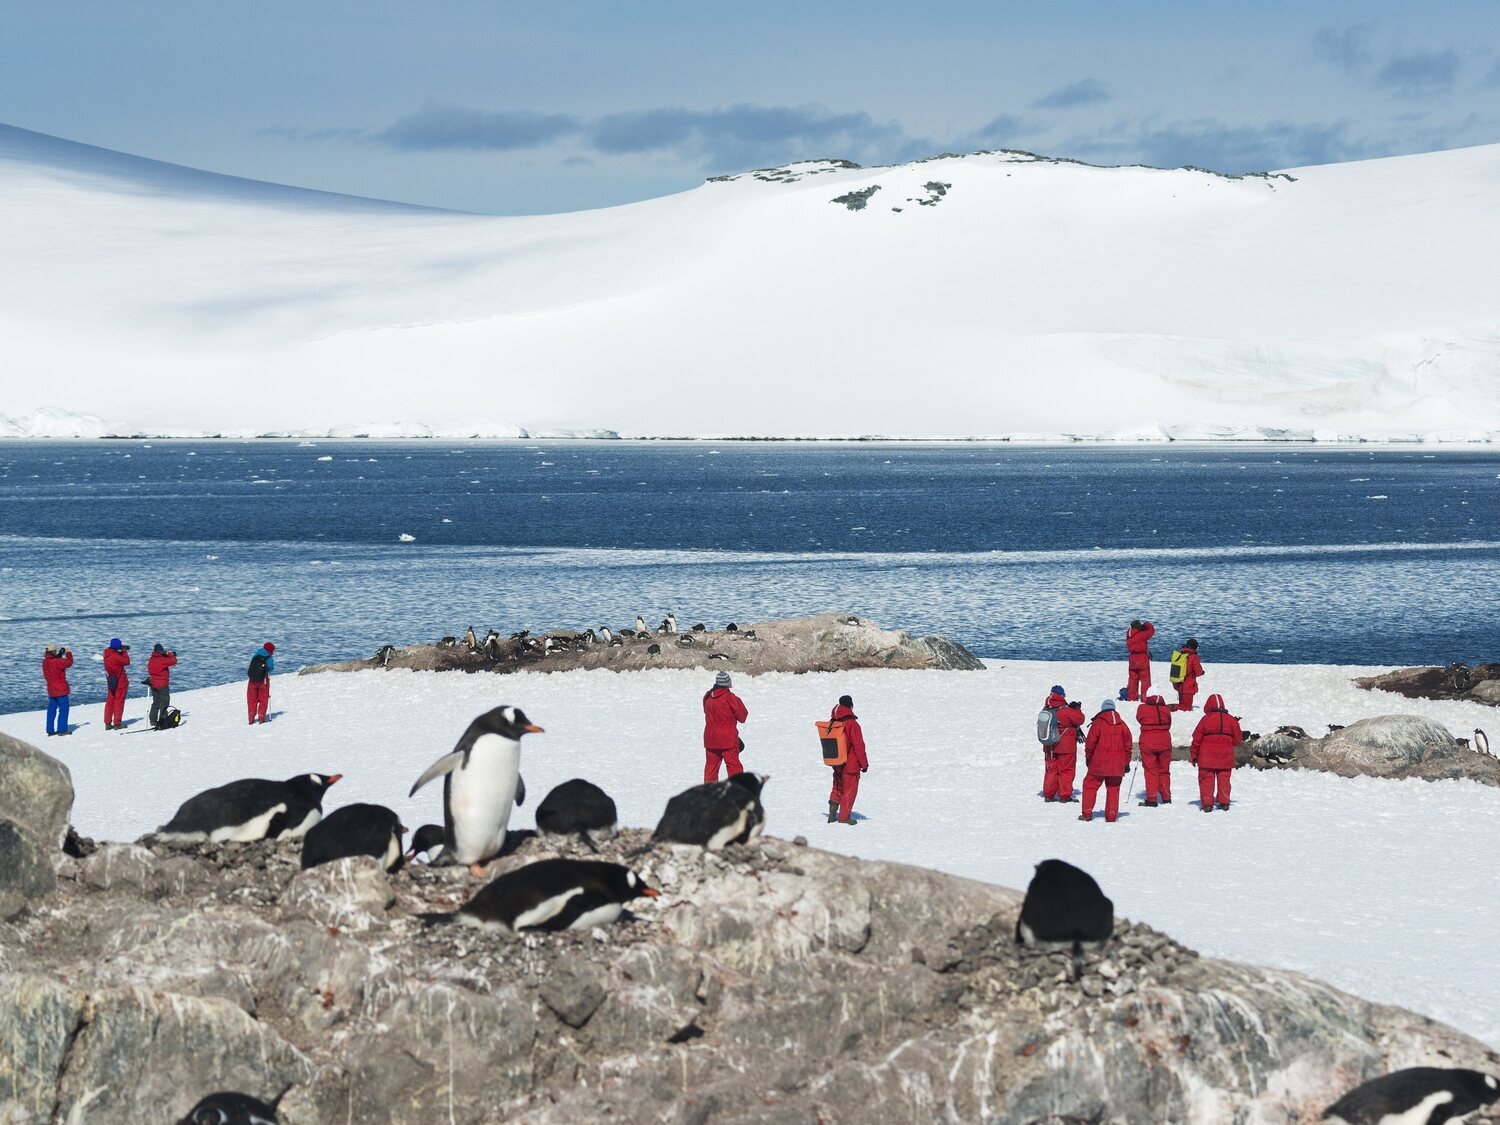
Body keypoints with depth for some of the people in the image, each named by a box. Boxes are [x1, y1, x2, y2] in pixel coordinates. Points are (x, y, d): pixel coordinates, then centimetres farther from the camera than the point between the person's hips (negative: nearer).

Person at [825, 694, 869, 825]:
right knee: (849, 789, 5)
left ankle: (832, 814, 15)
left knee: (837, 788, 20)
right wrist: (864, 763, -9)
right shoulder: (851, 724, -19)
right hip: (851, 764, -6)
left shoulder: (832, 723, 2)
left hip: (836, 764, 6)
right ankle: (844, 817, 7)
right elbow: (859, 745, -17)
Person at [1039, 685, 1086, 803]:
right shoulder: (1066, 711, -19)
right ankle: (1065, 795, 5)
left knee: (1051, 769, 15)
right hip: (1066, 746, -5)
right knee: (1066, 770, 5)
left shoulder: (1046, 710, -1)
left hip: (1049, 746, 5)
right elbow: (1079, 719, -11)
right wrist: (1077, 709, 9)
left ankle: (1049, 794, 15)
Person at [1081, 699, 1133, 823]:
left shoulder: (1098, 723, -7)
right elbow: (1127, 744, 9)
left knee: (1090, 785, 8)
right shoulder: (1122, 724, 4)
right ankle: (1111, 816, 6)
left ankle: (1087, 813, 6)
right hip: (1117, 765, 3)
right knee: (1113, 789, 9)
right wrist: (1127, 762, 18)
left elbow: (1090, 742, -5)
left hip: (1099, 764, -3)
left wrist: (1088, 757, 10)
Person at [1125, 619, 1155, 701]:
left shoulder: (1129, 635, 0)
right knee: (1145, 679, 3)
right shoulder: (1141, 635, -17)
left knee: (1132, 679, 14)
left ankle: (1131, 698, 17)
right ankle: (1145, 698, 0)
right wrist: (1147, 624, 10)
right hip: (1142, 658, -6)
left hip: (1132, 659, 6)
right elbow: (1151, 631, -9)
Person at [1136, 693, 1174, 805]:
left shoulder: (1142, 708, -8)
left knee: (1150, 771, 3)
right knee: (1164, 771, 14)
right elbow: (1169, 724, 9)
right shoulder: (1166, 709, -2)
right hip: (1164, 743, 3)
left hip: (1148, 744, -2)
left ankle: (1151, 799, -2)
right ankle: (1166, 798, 20)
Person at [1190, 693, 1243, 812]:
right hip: (1225, 758, 3)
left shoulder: (1205, 719, -5)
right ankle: (1224, 802, 11)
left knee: (1206, 780, 1)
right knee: (1224, 780, 10)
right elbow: (1237, 740, 7)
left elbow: (1196, 739, -1)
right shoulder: (1231, 720, 2)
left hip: (1207, 758, -3)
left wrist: (1194, 755, 8)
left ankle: (1207, 803, -2)